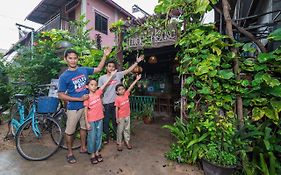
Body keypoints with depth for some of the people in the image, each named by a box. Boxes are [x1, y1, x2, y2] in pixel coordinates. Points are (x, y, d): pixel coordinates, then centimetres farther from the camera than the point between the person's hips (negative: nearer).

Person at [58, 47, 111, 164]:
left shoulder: (84, 70, -1)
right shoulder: (64, 76, -12)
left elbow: (98, 69, 11)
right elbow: (61, 95, -11)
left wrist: (105, 55, 5)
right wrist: (80, 99, -17)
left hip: (86, 105, 4)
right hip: (74, 107, -4)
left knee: (84, 127, 19)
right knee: (70, 131, 10)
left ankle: (83, 148, 38)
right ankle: (70, 153, 32)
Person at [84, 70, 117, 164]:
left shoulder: (98, 93, -1)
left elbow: (105, 84, -2)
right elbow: (86, 110, -10)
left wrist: (111, 75, -4)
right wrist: (87, 123, -11)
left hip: (99, 119, 4)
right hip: (91, 120, -4)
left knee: (98, 136, 15)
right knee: (92, 137, 8)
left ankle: (97, 152, 33)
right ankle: (92, 154, 27)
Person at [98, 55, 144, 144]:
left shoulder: (118, 75, 2)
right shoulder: (102, 78, -1)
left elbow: (129, 70, 1)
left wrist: (137, 62, -4)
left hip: (116, 102, 2)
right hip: (106, 103, -1)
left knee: (116, 121, 15)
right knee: (106, 121, 10)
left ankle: (116, 137, 34)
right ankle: (107, 137, 30)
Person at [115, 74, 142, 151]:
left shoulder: (126, 94, -4)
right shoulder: (117, 99, -15)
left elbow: (131, 87, -7)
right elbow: (116, 109, -12)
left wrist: (136, 79, -10)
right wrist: (117, 118, -12)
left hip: (127, 116, 4)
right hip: (121, 117, -4)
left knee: (127, 129, 16)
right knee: (120, 130, 9)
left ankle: (127, 141, 31)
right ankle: (119, 143, 24)